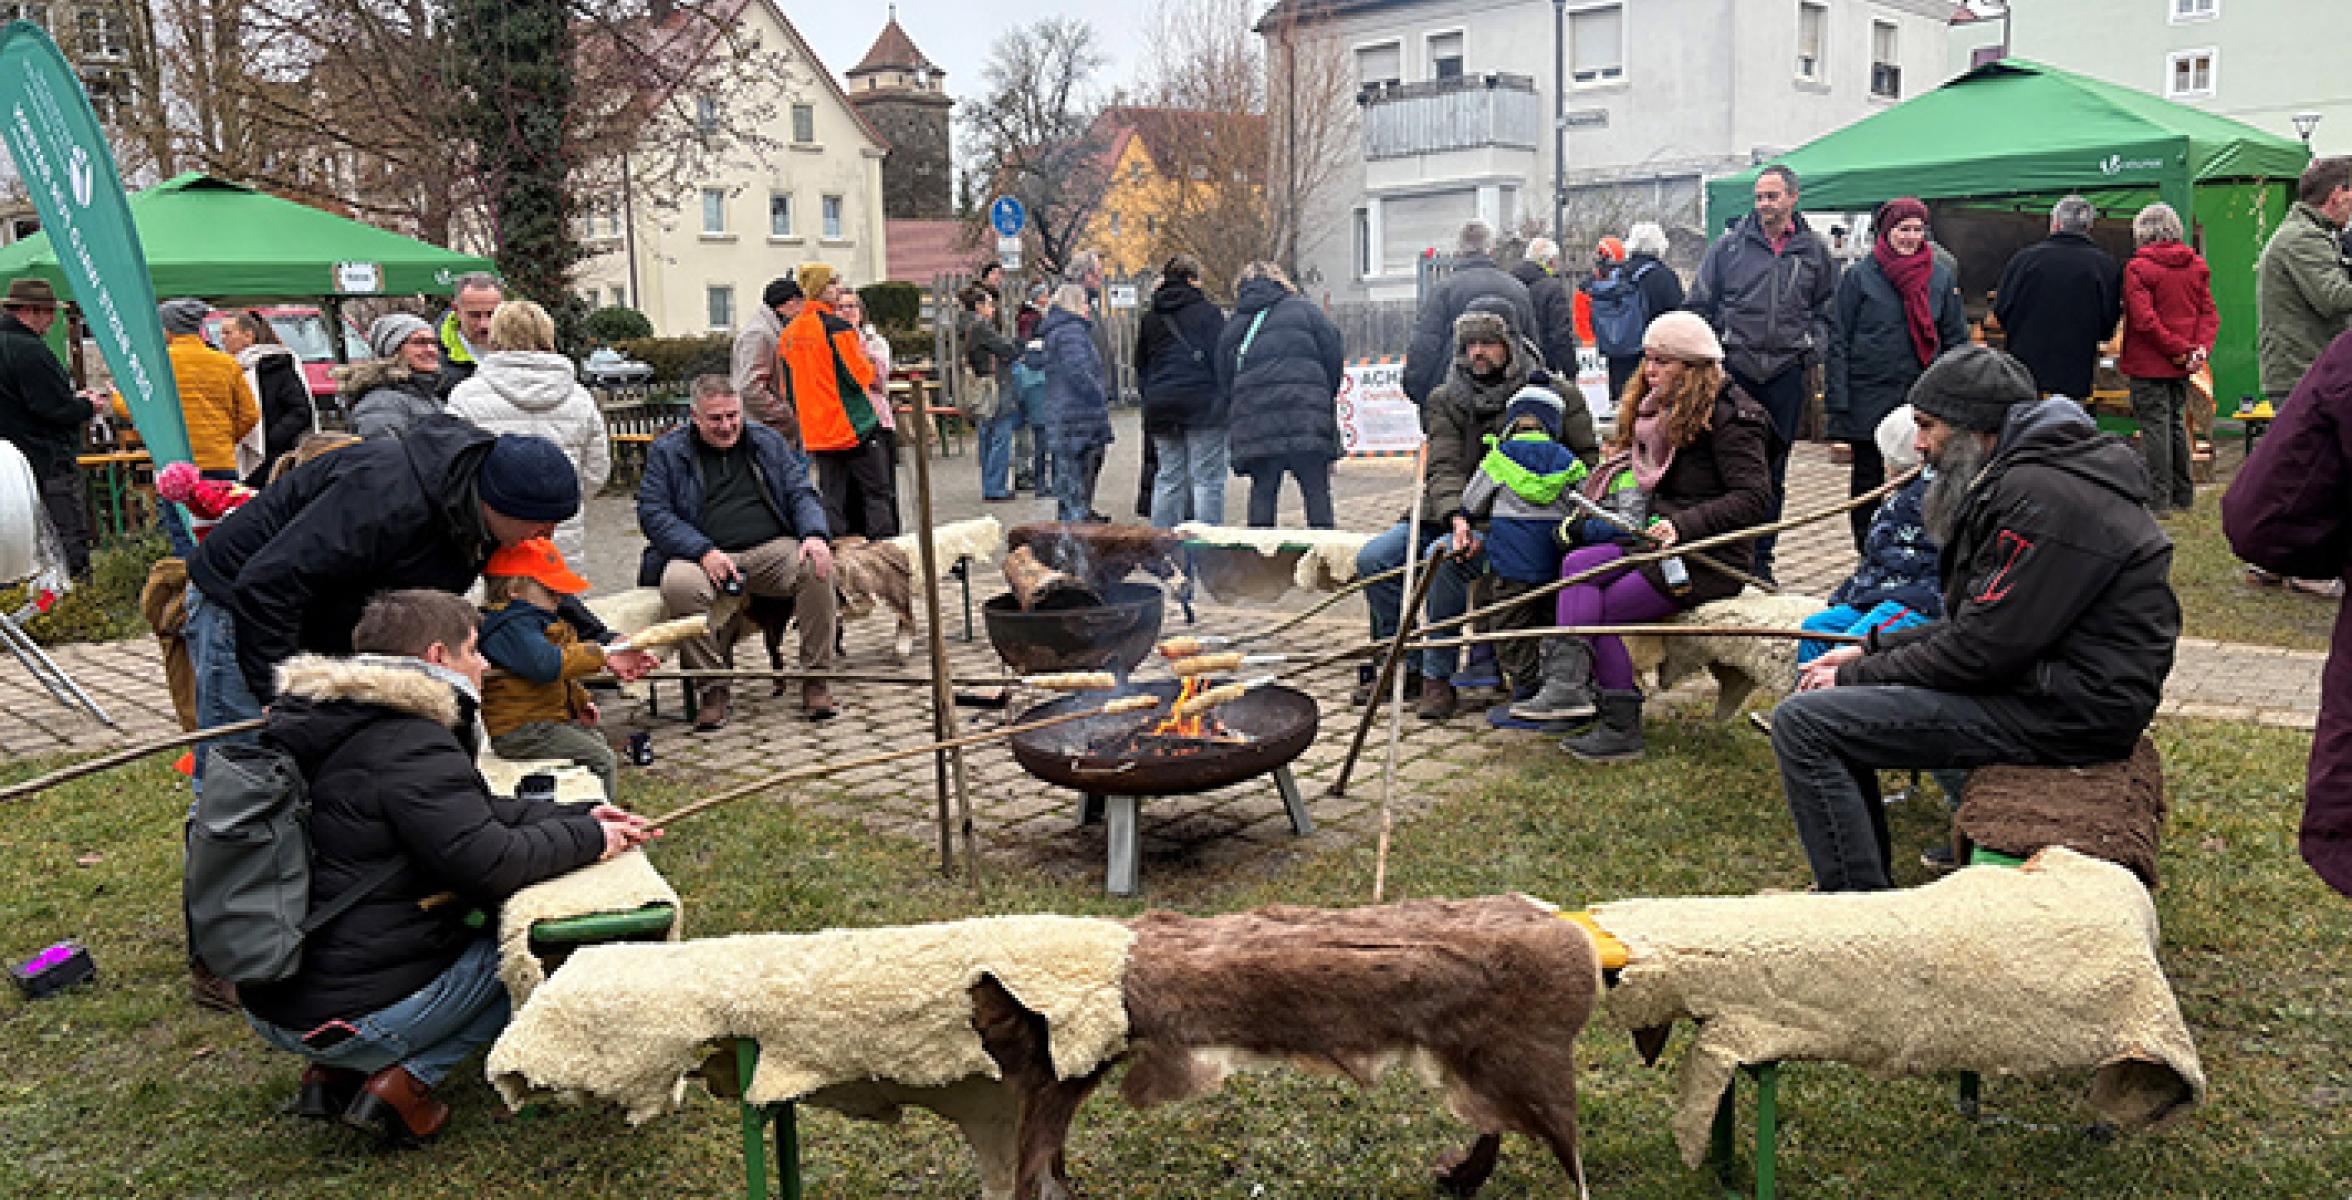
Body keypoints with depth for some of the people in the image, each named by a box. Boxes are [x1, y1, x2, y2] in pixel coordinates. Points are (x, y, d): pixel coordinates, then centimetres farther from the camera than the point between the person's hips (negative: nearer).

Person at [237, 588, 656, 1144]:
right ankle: (405, 1081, -3)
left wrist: (576, 817, 10)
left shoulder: (340, 724, 12)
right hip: (354, 1013, -9)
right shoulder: (412, 747, -19)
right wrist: (588, 840, -7)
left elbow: (469, 813, 17)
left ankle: (330, 1073, 14)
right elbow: (490, 863, -22)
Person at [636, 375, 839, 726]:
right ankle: (712, 687, -20)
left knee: (816, 567, -28)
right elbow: (652, 513, -1)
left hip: (771, 550, 2)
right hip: (702, 556, -2)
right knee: (678, 584, -35)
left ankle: (816, 677, -16)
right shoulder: (667, 451, 8)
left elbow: (801, 494, 12)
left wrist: (815, 534, -11)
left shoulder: (768, 442, 17)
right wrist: (704, 551, -16)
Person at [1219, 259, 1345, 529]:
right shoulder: (1303, 309, 8)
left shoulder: (1231, 326, 15)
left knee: (1262, 494, 6)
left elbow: (1224, 381, 13)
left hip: (1255, 425, 2)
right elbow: (1334, 356, 3)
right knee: (1317, 492, 1)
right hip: (1308, 422, -2)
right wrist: (1326, 397, 16)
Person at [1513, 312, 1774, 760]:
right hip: (1662, 541, 8)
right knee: (1577, 564, -13)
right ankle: (1568, 682, -26)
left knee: (1602, 610, -15)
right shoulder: (1661, 412, 16)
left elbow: (1754, 498, -19)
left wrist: (1682, 524, -26)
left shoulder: (1728, 416, -12)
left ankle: (1621, 730, -7)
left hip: (1712, 557, -8)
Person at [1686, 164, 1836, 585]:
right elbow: (1700, 305, 7)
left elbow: (1827, 310, 18)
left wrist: (1814, 344, 2)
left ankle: (1761, 557, 15)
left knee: (1774, 471, 7)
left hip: (1785, 373, 2)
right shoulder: (1730, 246, 3)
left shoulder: (1814, 250, 9)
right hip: (1734, 369, -2)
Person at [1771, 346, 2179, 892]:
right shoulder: (2018, 475, 15)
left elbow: (1980, 650, -21)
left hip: (2062, 711, -11)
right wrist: (1870, 650, 7)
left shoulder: (2044, 497, -20)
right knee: (1829, 698, 16)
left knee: (1801, 723, -18)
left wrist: (1856, 676, -10)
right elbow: (1974, 624, 18)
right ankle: (1869, 877, 22)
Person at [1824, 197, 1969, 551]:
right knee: (1867, 477, 6)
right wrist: (1837, 399, -7)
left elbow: (1956, 339, 11)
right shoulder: (1860, 275, 1)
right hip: (1869, 398, -1)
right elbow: (1839, 339, 0)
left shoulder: (1943, 277, 8)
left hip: (1924, 398, 2)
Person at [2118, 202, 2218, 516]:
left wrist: (2181, 349, -13)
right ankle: (2183, 496, 23)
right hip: (2182, 369, 6)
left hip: (2149, 364, -6)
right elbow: (2209, 313, 4)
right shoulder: (2197, 266, 8)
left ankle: (2158, 500, -1)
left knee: (2154, 428, -2)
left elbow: (2144, 320, -18)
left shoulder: (2137, 268, -12)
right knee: (2177, 424, 17)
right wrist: (2200, 348, -6)